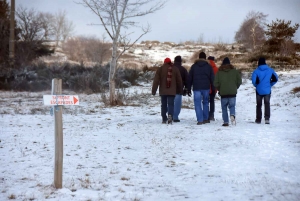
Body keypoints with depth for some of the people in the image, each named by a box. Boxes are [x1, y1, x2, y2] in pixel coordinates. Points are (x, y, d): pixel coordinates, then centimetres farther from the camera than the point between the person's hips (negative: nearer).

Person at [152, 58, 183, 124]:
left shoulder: (160, 69, 2)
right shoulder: (175, 69, 6)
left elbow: (156, 80, -3)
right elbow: (179, 81, 10)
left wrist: (154, 90, -2)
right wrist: (180, 90, 19)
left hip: (163, 91, 0)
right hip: (172, 91, 0)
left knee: (164, 105, 11)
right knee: (171, 104, -2)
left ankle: (164, 119, 14)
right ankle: (170, 115, -26)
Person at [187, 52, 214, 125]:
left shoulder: (194, 66, 6)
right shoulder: (209, 66, 6)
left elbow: (189, 78, 6)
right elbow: (212, 78, 6)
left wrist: (189, 89, 10)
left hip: (196, 88, -1)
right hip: (206, 88, 1)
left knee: (198, 104, -1)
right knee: (205, 102, 17)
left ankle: (200, 120, -8)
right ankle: (205, 118, 17)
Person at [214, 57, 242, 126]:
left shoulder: (219, 72, -2)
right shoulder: (234, 71, 2)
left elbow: (216, 83, -5)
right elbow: (239, 81, 1)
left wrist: (219, 89, 12)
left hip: (223, 93, -1)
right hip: (233, 93, 1)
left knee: (224, 108, 9)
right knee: (232, 106, 9)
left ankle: (226, 122, 4)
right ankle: (232, 115, -21)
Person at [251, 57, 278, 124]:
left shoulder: (256, 71, -10)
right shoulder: (270, 70, -1)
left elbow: (254, 81, -18)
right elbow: (275, 78, 0)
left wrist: (256, 85, 3)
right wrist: (270, 84, 11)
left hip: (259, 90, -1)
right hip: (267, 90, 1)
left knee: (259, 105, 12)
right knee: (267, 104, 6)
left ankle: (258, 119, 16)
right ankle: (267, 118, -10)